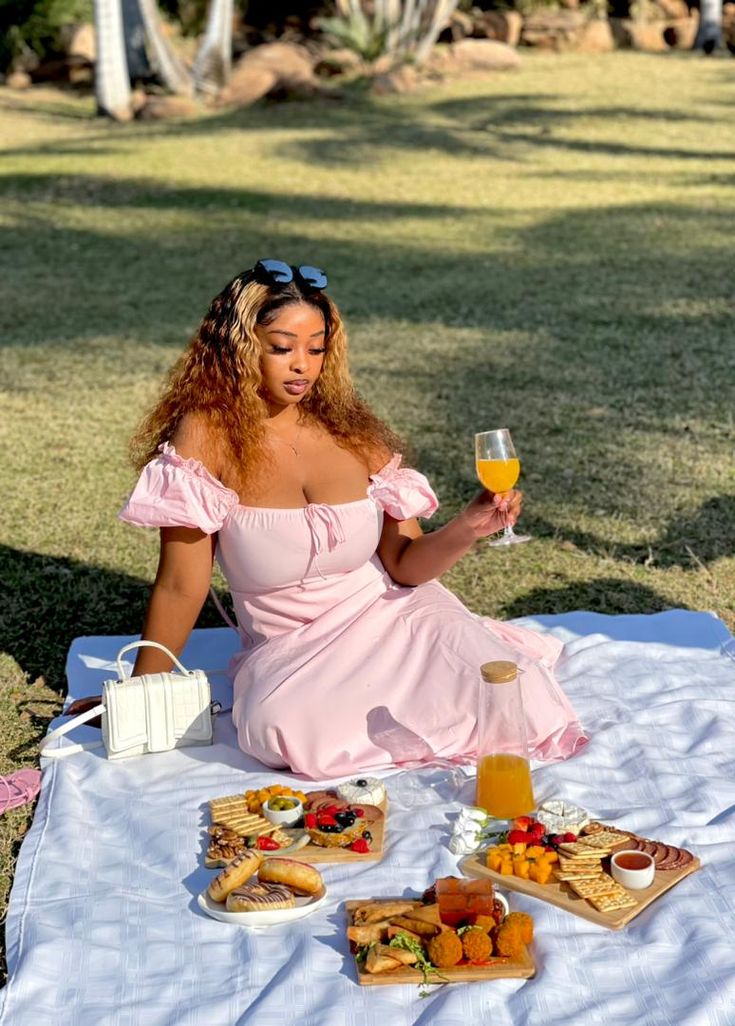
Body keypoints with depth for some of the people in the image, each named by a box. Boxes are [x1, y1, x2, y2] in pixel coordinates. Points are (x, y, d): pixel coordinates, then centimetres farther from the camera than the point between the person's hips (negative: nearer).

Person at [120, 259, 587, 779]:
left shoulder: (353, 432, 0)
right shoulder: (208, 435, -11)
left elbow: (405, 564, 0)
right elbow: (181, 588, -8)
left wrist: (467, 529, -19)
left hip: (391, 614, 2)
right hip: (290, 652, -1)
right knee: (281, 727, -36)